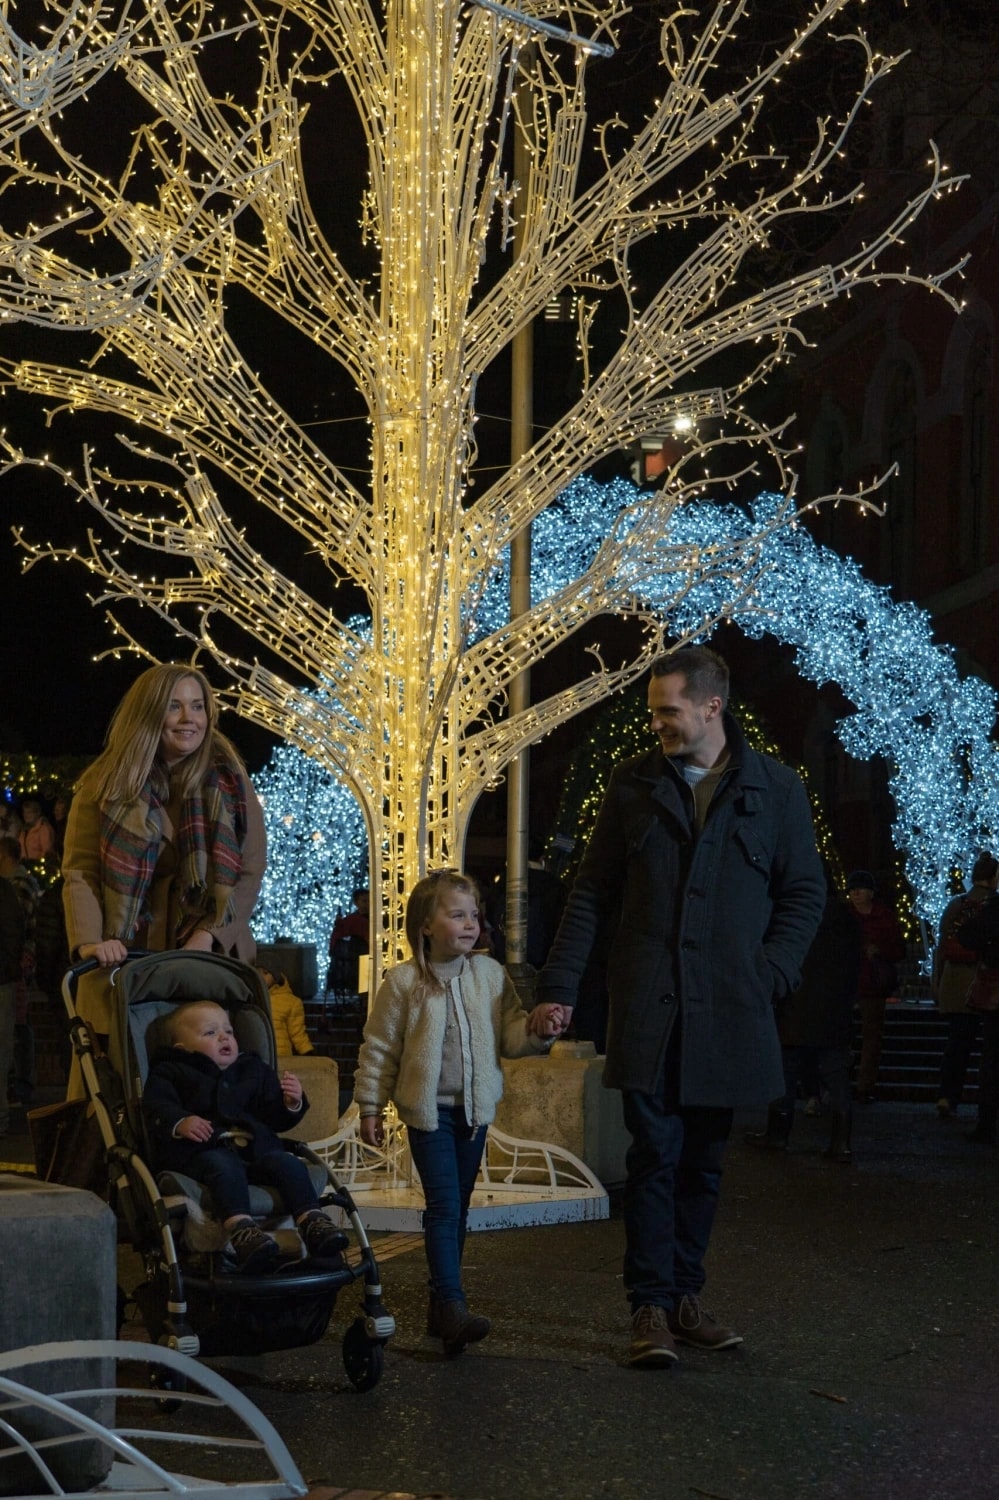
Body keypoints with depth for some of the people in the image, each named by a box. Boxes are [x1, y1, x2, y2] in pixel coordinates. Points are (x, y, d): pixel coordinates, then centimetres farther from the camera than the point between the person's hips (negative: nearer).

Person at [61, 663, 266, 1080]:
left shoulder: (230, 783, 8)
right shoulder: (106, 784, 5)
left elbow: (250, 873, 3)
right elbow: (79, 872, -2)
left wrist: (209, 936, -11)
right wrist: (89, 942, -18)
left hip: (212, 960, 1)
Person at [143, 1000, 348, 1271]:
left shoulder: (253, 1070, 30)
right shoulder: (170, 1073, 17)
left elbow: (277, 1119, 25)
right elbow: (156, 1108, -1)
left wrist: (292, 1103, 2)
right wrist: (180, 1123, -22)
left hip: (255, 1146, 5)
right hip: (203, 1150, -5)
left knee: (289, 1163, -24)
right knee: (225, 1167, -38)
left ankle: (311, 1220, -35)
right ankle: (240, 1228, -58)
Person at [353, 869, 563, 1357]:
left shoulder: (489, 974, 2)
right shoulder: (403, 982, -8)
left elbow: (510, 1034, 3)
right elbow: (379, 1049, -3)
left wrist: (538, 1030, -18)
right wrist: (370, 1107, -2)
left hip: (475, 1107, 4)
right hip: (428, 1108, -4)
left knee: (457, 1207, 11)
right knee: (443, 1206, -12)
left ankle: (441, 1305, 21)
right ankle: (452, 1306, -15)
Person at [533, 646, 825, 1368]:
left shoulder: (776, 788, 4)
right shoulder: (634, 784, 6)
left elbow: (804, 895, 6)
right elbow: (592, 894, 8)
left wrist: (769, 976, -7)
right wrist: (559, 986, 2)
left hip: (728, 1011, 1)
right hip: (646, 1010, 0)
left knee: (703, 1162, 8)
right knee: (654, 1157, -4)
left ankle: (685, 1295, 18)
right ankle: (652, 1307, 1)